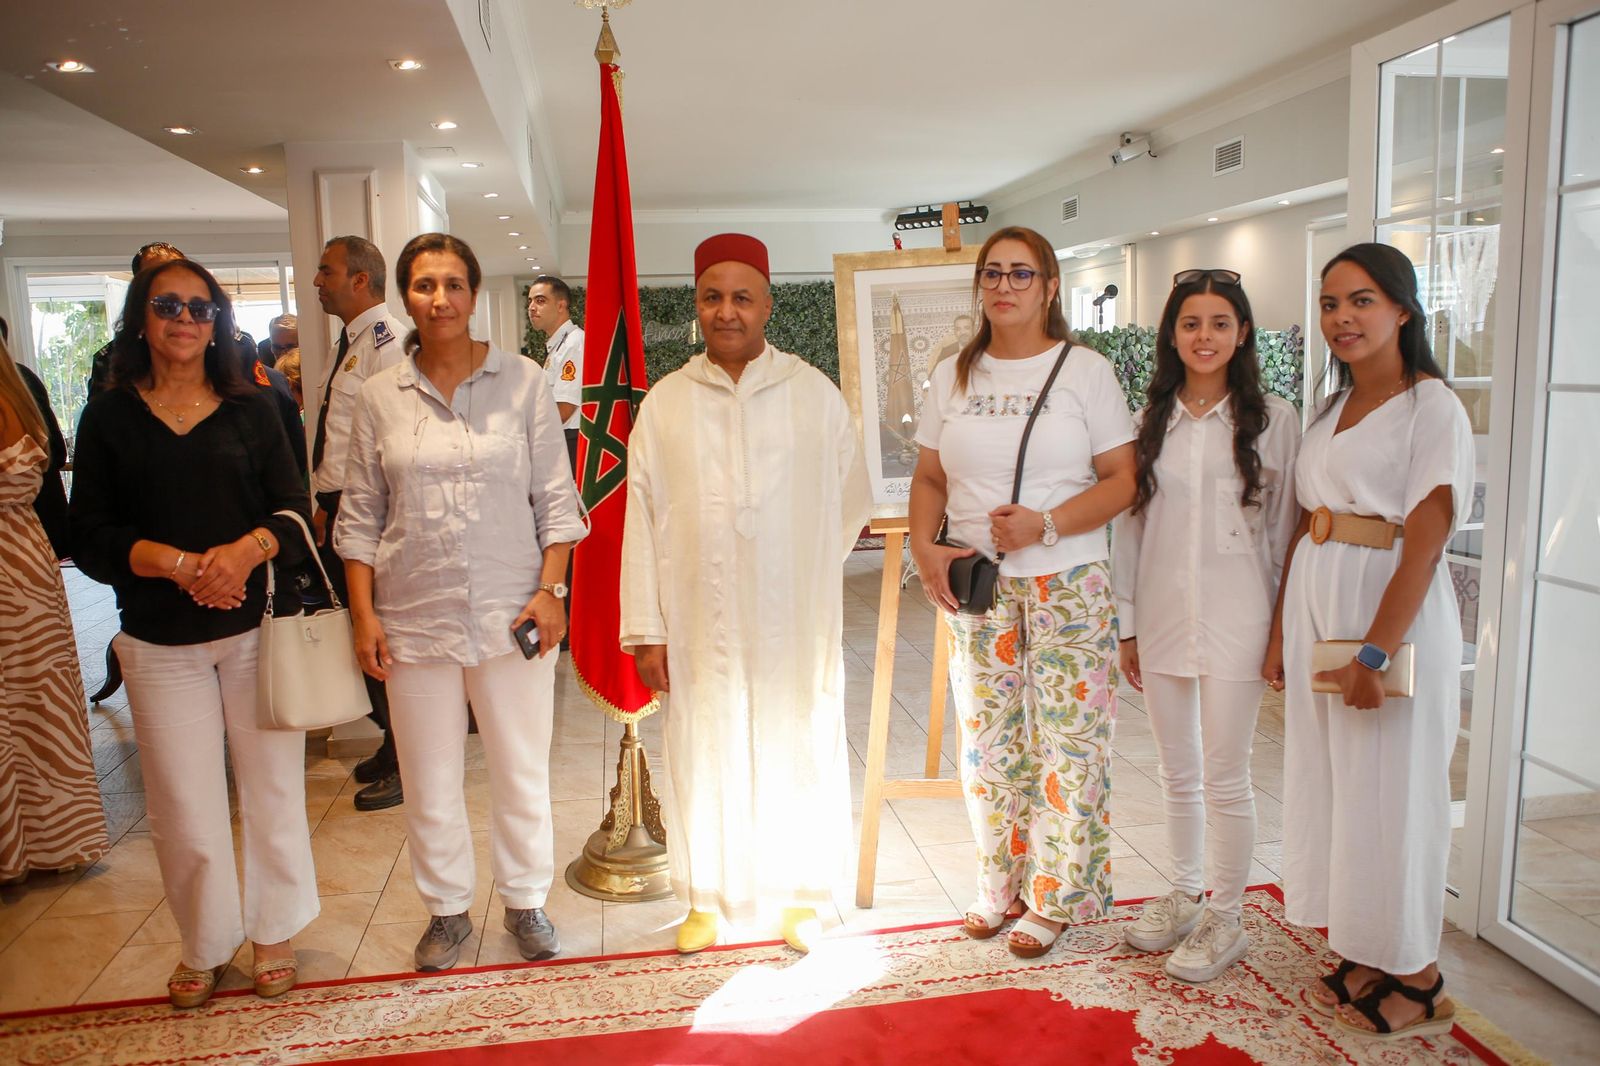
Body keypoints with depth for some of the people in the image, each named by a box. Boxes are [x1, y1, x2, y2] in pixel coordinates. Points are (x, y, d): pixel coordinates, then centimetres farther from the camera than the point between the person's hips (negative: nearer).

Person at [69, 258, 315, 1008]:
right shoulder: (108, 418, 4)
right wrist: (183, 565, -17)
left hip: (257, 627, 1)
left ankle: (273, 932, 26)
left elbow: (294, 514, 0)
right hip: (160, 642, 0)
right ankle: (204, 947, 26)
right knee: (185, 806, 4)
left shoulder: (251, 411, 6)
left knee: (272, 785, 7)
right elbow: (92, 538, -2)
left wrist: (247, 550, -20)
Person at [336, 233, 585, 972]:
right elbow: (360, 516, 7)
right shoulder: (380, 396, 3)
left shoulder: (523, 382, -1)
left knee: (522, 770, 11)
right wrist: (363, 614, 0)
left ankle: (526, 902, 32)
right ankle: (447, 909, 33)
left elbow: (556, 498, 0)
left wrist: (550, 589, -8)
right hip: (414, 617, 1)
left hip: (511, 612, -1)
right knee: (429, 779, 12)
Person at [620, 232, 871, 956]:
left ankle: (803, 898, 32)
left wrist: (804, 571, 5)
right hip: (699, 624, 1)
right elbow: (642, 519, 1)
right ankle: (706, 899, 32)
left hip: (796, 624, 0)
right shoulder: (665, 401, 2)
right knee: (703, 760, 10)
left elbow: (851, 504, 9)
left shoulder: (815, 394, 1)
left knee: (798, 757, 11)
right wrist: (644, 629, -2)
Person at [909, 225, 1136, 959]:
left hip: (1068, 585, -3)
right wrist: (924, 548, -5)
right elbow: (929, 478, 12)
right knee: (988, 740, 12)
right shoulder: (953, 376, 9)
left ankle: (1054, 896, 21)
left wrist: (1045, 524, -19)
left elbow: (1123, 478, -6)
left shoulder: (1085, 370, -2)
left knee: (1066, 740, 2)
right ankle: (1001, 881, 30)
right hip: (976, 586, 4)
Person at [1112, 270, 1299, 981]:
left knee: (1224, 778, 2)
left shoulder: (1273, 420, -2)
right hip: (1162, 615, 4)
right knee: (1177, 774, 15)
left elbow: (1285, 530, 0)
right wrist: (1127, 626, 8)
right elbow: (1128, 527, 9)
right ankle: (1186, 894, 33)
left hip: (1235, 615, -3)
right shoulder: (1150, 424, 6)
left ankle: (1226, 918, 19)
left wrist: (1282, 629, -2)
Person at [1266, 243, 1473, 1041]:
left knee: (1393, 790, 2)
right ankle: (1360, 957, 26)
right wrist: (1281, 634, 8)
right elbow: (1304, 526, 12)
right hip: (1315, 607, 7)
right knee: (1326, 781, 11)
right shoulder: (1330, 411, 14)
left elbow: (1426, 538, -16)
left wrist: (1375, 652, -21)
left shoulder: (1433, 407, -8)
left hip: (1396, 609, -7)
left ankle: (1415, 979, 20)